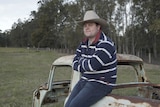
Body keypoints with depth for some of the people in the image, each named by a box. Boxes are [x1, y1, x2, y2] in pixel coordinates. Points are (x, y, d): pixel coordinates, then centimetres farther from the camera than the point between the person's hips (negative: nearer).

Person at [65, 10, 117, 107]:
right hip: (86, 81, 8)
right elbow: (75, 65, 3)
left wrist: (81, 60, -8)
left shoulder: (106, 45, -22)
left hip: (101, 84, -8)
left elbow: (91, 65, -29)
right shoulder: (84, 44, 7)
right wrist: (87, 66, -15)